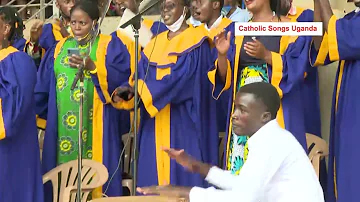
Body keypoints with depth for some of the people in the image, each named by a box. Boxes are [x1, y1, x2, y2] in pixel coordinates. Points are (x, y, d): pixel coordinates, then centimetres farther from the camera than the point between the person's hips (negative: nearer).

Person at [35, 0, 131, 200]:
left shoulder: (110, 45, 1)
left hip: (96, 125, -4)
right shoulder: (60, 48, 14)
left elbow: (121, 77, -12)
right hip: (63, 126, 4)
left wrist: (93, 67, -23)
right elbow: (43, 86, 14)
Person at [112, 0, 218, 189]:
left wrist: (139, 89, -19)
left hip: (183, 124, -6)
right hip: (156, 124, 6)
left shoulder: (196, 41, -5)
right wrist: (126, 91, -14)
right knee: (154, 175, 3)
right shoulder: (155, 44, 15)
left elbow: (181, 78, -17)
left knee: (182, 176, -7)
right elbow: (140, 77, 8)